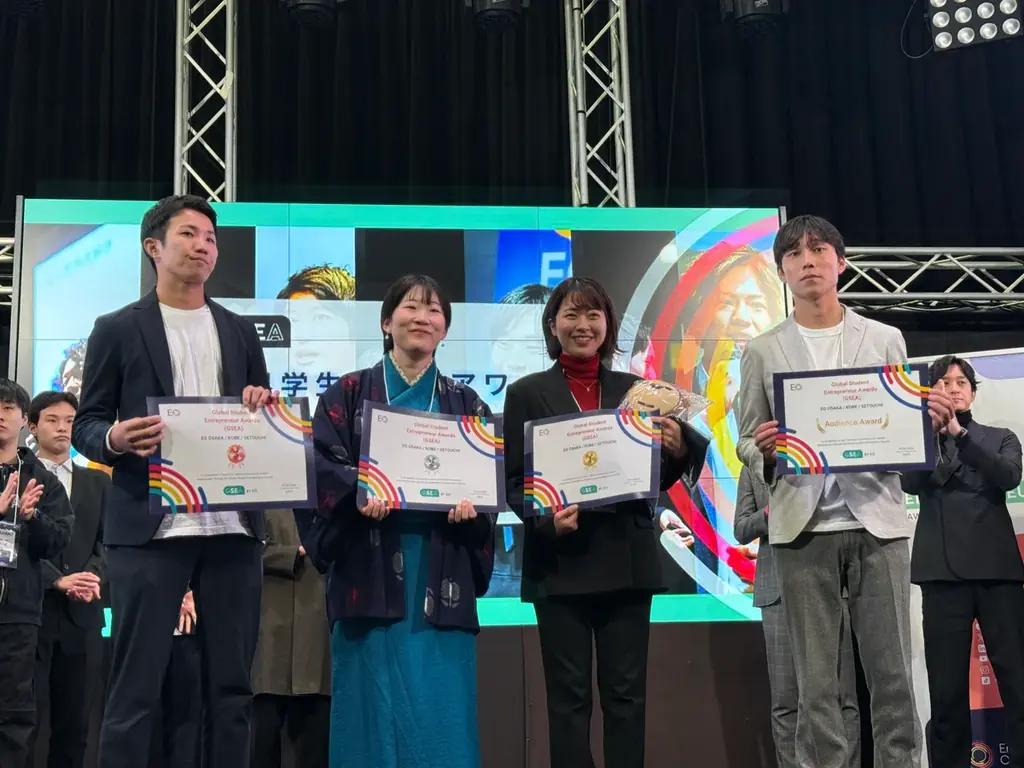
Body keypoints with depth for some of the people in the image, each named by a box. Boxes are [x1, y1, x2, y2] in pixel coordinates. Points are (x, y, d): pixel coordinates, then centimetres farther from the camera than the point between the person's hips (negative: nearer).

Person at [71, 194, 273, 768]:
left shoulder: (240, 331, 16)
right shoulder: (118, 329, 5)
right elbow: (86, 425, 3)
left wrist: (263, 407, -3)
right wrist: (115, 439, -19)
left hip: (233, 525, 4)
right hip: (150, 528, -4)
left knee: (232, 687, 7)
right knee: (135, 689, -3)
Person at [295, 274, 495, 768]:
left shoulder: (467, 405, 15)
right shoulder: (348, 395, 8)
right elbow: (320, 463, -3)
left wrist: (471, 500, -14)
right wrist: (359, 488, -22)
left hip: (440, 579, 2)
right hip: (371, 577, -1)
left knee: (441, 715, 0)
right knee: (375, 712, -1)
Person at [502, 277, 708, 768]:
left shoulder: (634, 389, 10)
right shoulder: (528, 393, 3)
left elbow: (656, 479, 11)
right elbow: (513, 481, -1)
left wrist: (677, 451, -10)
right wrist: (546, 520, -19)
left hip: (626, 558, 2)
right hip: (561, 561, -2)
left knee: (627, 692, 5)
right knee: (568, 695, 3)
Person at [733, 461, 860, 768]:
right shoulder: (753, 469, 14)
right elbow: (741, 531, 9)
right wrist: (770, 511, -10)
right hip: (779, 590, 1)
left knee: (842, 696, 0)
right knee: (785, 699, 0)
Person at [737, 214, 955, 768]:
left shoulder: (885, 339, 11)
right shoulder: (761, 352, 9)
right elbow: (746, 443, 10)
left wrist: (932, 420, -10)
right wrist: (764, 450, -13)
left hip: (878, 520, 1)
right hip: (803, 526, 0)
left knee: (891, 675, 1)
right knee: (816, 684, 2)